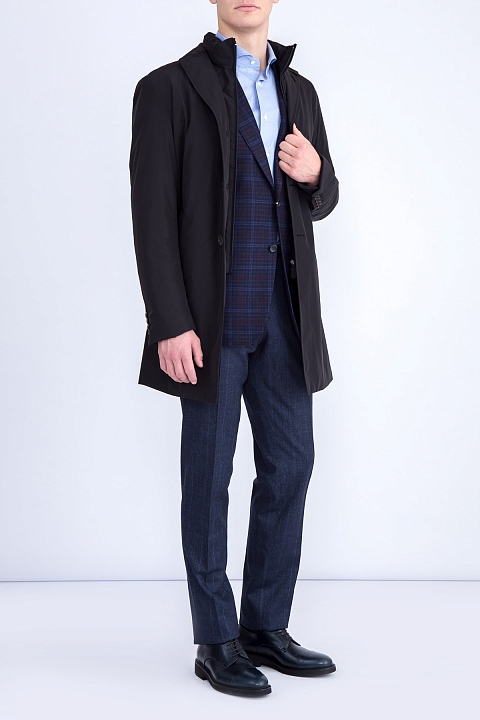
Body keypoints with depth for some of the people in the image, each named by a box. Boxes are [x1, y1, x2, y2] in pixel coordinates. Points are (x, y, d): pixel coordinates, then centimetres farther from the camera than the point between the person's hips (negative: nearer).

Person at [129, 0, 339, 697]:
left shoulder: (299, 91, 14)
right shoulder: (169, 87, -3)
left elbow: (321, 201, 20)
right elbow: (153, 214, -9)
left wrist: (314, 173, -5)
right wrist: (171, 325, -16)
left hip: (283, 313, 6)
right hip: (210, 318, -6)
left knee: (290, 464, 9)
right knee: (209, 476, 3)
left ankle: (266, 628, 23)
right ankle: (217, 642, 15)